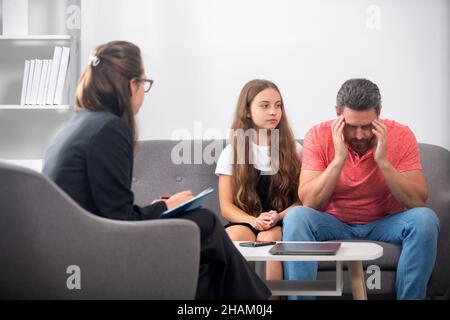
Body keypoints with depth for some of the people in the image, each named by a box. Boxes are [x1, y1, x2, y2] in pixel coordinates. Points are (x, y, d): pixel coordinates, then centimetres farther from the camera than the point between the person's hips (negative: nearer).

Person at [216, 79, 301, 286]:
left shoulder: (294, 151, 9)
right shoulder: (232, 152, 8)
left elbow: (302, 200, 5)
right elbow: (226, 207, 3)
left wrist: (278, 217, -16)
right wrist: (254, 221, -17)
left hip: (282, 223, 0)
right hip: (245, 222, 0)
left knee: (269, 238, -34)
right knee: (234, 237, -34)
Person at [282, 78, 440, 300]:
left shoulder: (400, 136, -11)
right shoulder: (319, 136, -12)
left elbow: (417, 202, -17)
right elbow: (309, 203, -19)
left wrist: (383, 161, -27)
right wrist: (339, 158, -28)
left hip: (384, 224, 1)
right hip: (333, 223, 0)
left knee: (425, 219, -28)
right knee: (296, 217, -30)